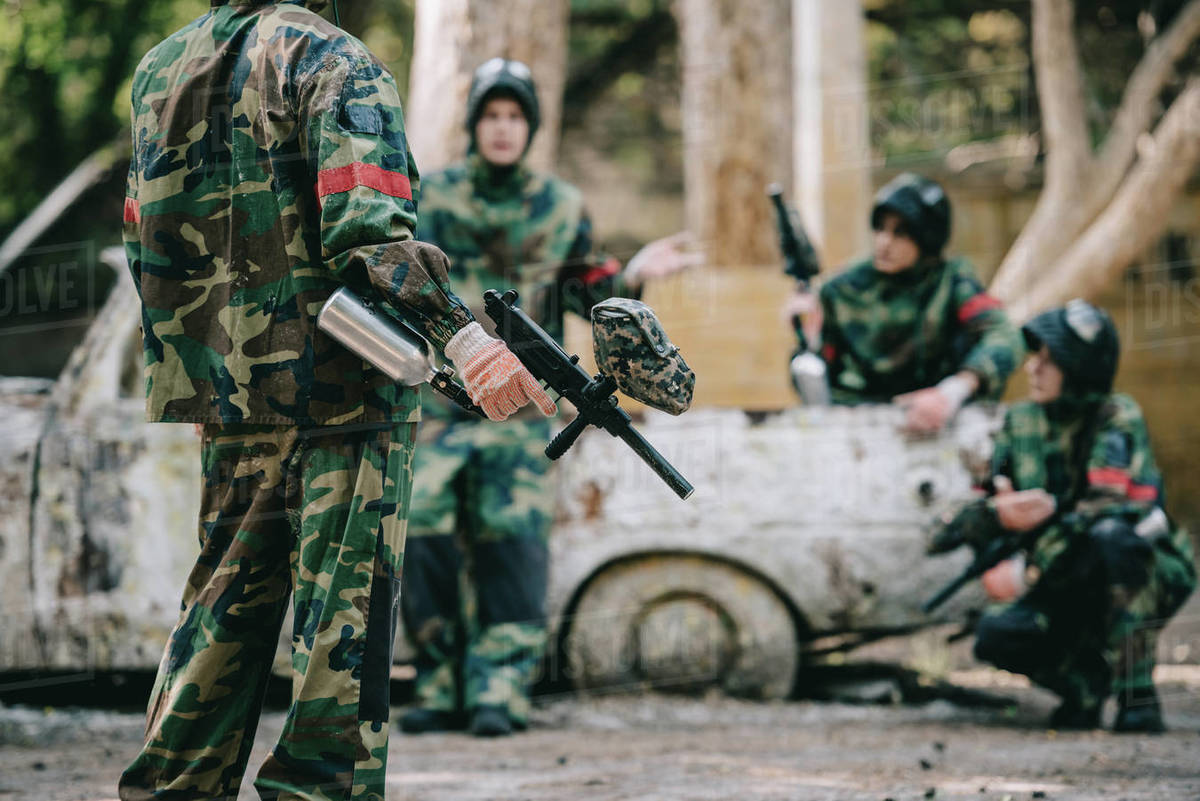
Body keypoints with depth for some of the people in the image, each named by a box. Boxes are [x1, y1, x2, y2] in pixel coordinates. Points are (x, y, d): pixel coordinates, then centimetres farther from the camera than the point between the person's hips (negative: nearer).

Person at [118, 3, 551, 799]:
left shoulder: (159, 70, 13)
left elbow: (151, 245, 17)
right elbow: (369, 230, -22)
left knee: (225, 612, 16)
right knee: (344, 615, -1)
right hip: (341, 388, -6)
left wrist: (176, 368, 25)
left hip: (227, 390, 7)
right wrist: (463, 336, -29)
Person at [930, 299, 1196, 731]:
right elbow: (983, 509, -1)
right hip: (1072, 588, 4)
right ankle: (1084, 680, 7)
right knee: (996, 635, -25)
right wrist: (998, 514, -24)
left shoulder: (1119, 417, -12)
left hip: (1151, 577, -4)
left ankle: (1137, 695, -28)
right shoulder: (1021, 421, 4)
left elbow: (1109, 505, -26)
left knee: (1110, 536, -39)